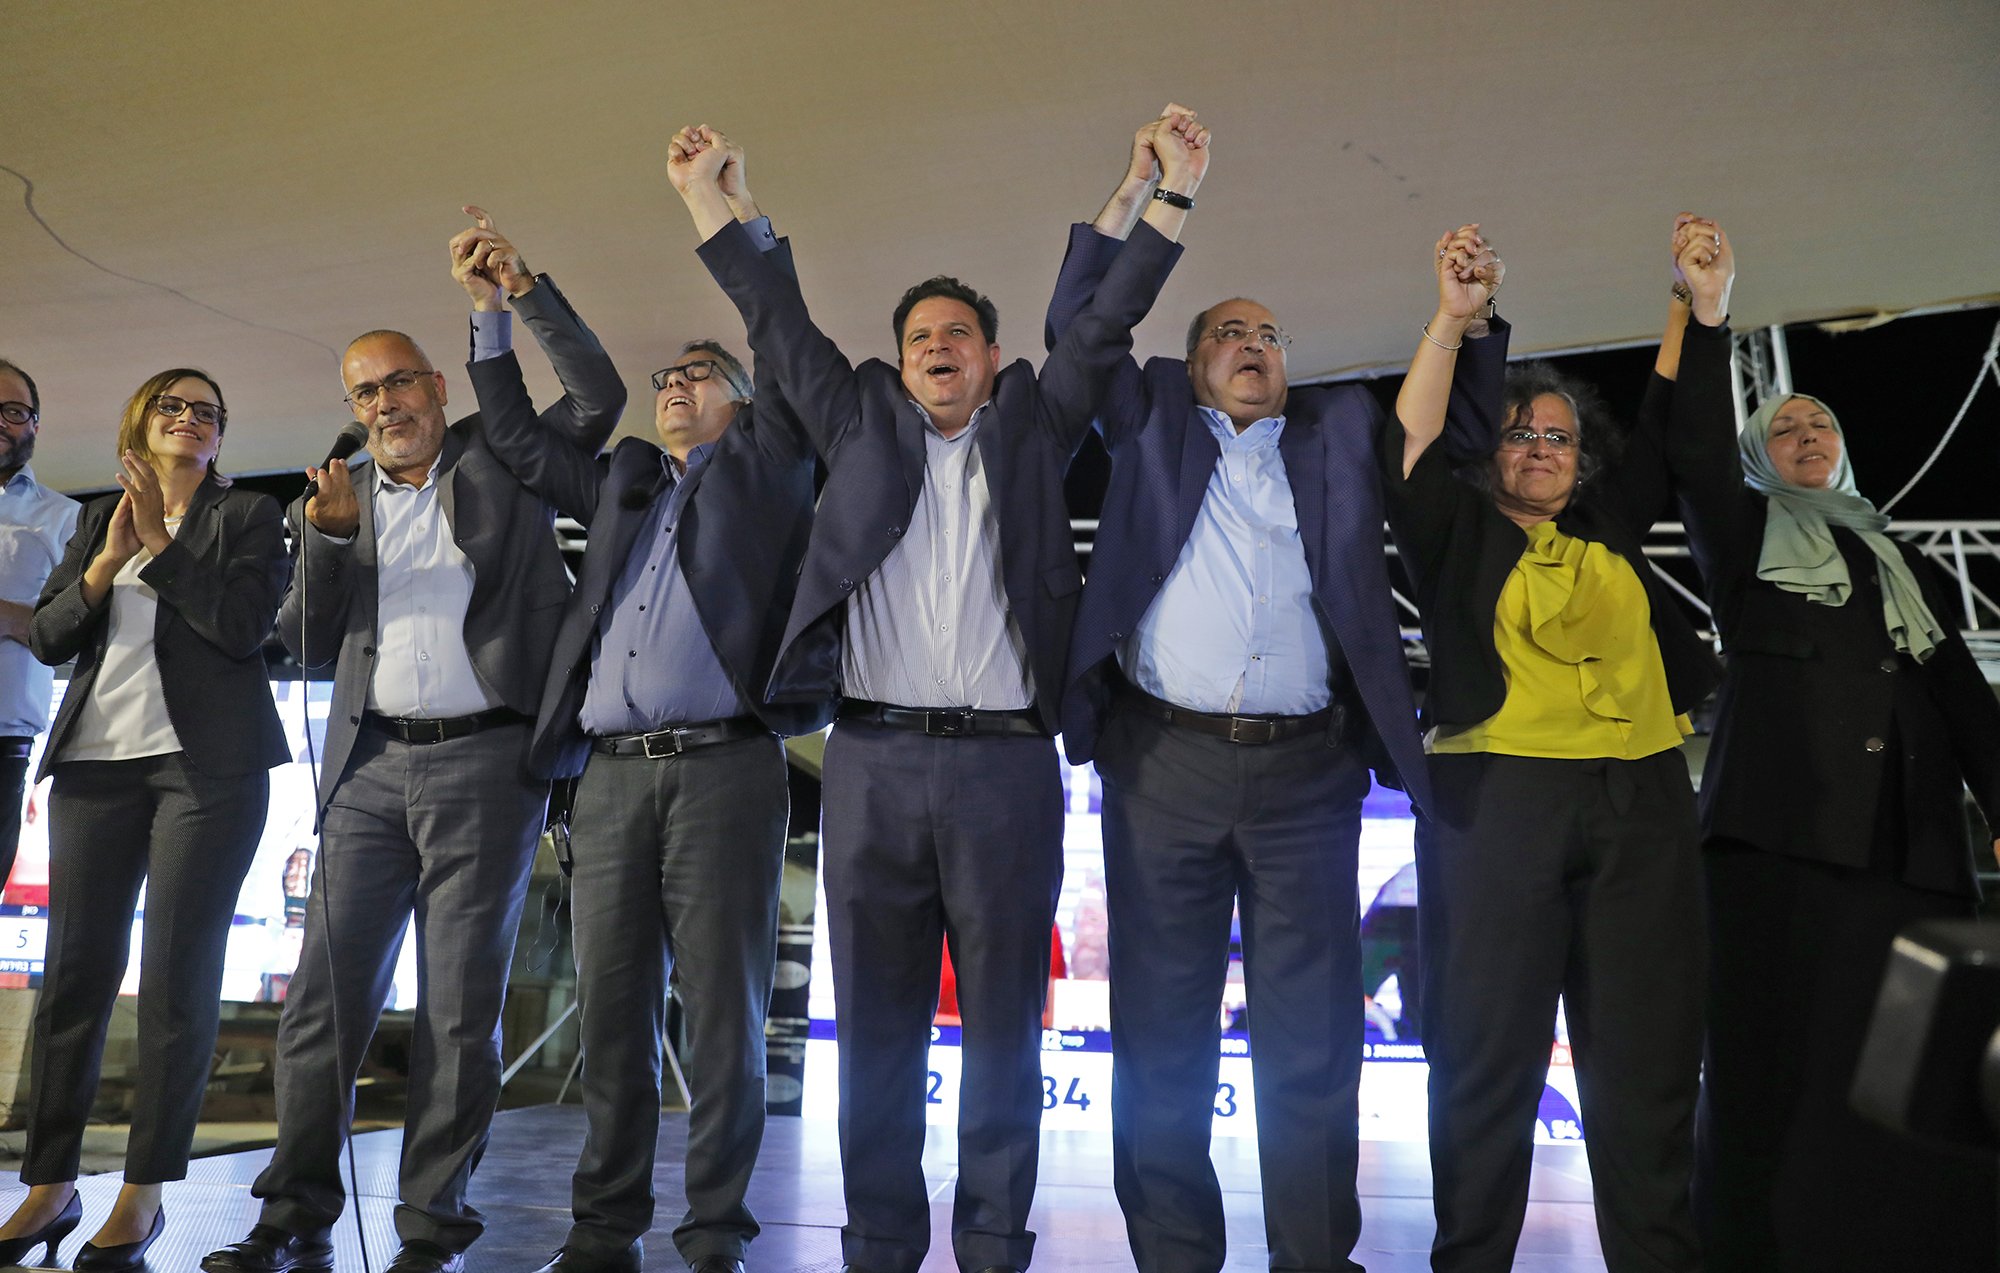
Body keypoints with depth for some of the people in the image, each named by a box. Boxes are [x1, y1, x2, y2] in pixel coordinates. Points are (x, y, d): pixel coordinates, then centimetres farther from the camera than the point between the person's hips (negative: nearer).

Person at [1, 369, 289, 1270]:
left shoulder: (249, 515, 7)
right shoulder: (100, 519, 19)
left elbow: (244, 626, -8)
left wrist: (160, 541, -8)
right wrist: (108, 559, -5)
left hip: (206, 761, -4)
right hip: (96, 758, 4)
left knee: (177, 976, -4)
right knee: (75, 970, 3)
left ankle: (145, 1195, 3)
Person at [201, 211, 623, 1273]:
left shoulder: (503, 458, 8)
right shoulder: (343, 493, 15)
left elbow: (599, 396, -6)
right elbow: (311, 645, 11)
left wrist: (521, 292, -14)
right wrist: (325, 537, -5)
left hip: (485, 762, -3)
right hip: (370, 766, 4)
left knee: (460, 1008, 1)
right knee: (324, 997, 3)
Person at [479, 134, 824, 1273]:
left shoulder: (767, 468, 14)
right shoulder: (625, 484, 26)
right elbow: (519, 438, 29)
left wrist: (739, 208, 0)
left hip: (725, 768, -4)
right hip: (612, 775, 4)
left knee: (726, 1015, -2)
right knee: (614, 1016, 5)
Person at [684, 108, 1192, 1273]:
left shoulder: (1032, 430, 16)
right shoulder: (866, 425, 17)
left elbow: (1106, 326, 13)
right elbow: (779, 322, 18)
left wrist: (1174, 198, 9)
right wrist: (704, 199, 19)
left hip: (1006, 762, 0)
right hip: (874, 759, 1)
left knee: (1005, 1024, 5)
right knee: (878, 1024, 5)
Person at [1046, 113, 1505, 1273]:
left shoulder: (1337, 431, 20)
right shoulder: (1155, 421, 16)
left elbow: (1443, 423, 17)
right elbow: (1078, 322, 12)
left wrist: (1461, 316, 0)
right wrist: (1141, 190, 5)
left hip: (1307, 768, 1)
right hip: (1164, 759, -1)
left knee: (1313, 1038, 3)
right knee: (1163, 1033, 3)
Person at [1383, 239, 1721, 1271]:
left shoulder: (1612, 534, 22)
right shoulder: (1458, 534, 10)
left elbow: (1668, 438, 22)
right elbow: (1408, 456, -4)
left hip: (1641, 802, 4)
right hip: (1497, 794, -4)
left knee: (1648, 1062, 5)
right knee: (1488, 1057, -2)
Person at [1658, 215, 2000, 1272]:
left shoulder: (1901, 562, 27)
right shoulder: (1743, 531, 17)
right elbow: (1695, 449, -3)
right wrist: (1704, 310, -12)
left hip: (1915, 844, 4)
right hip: (1781, 832, -4)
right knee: (1787, 1077, -7)